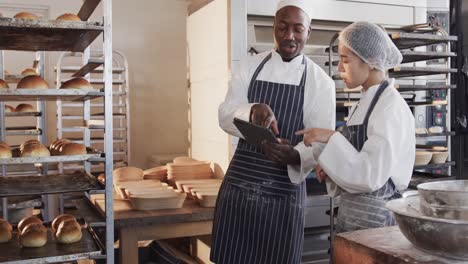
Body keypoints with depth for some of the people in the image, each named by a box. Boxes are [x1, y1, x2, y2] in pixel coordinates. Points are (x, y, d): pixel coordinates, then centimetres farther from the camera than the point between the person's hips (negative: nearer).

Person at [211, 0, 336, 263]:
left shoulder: (320, 81, -2)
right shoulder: (250, 66, 5)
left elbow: (321, 139, -8)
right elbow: (226, 115, -2)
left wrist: (295, 156, -30)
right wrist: (253, 111, -25)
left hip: (284, 189, -2)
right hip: (240, 182, 2)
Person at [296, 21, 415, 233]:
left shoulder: (391, 106, -16)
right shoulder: (364, 103, 9)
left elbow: (373, 175, -23)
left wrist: (331, 138, -22)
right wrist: (330, 168, 0)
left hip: (375, 217, -7)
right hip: (350, 214, 7)